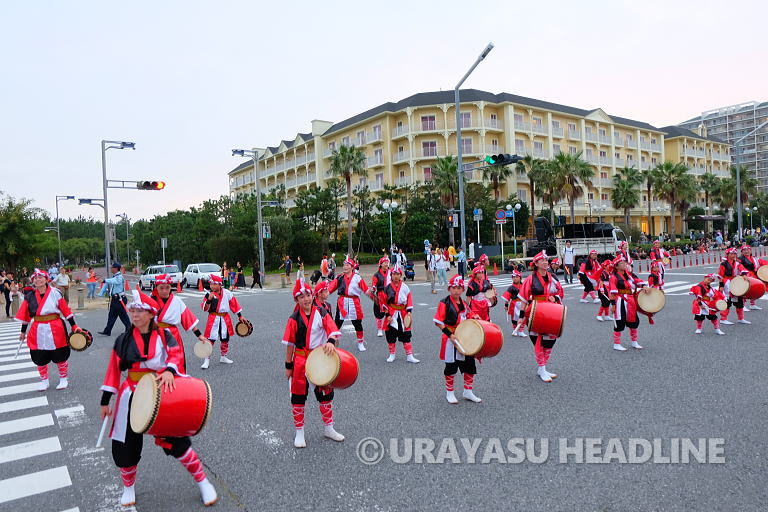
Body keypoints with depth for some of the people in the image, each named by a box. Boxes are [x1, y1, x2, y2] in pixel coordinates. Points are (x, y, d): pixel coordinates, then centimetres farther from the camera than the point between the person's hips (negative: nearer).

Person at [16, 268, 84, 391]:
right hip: (38, 331, 3)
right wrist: (23, 332, 15)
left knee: (60, 357, 8)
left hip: (55, 330, -3)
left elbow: (66, 310, -4)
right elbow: (25, 315, 10)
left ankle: (63, 379, 26)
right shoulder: (29, 296, 1)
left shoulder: (55, 293, -6)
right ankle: (44, 381, 31)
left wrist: (74, 326, -5)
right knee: (40, 359, 11)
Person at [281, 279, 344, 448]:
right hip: (301, 361, -1)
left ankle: (328, 428, 31)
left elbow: (333, 330, -15)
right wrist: (288, 366, 0)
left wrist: (331, 342, -38)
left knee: (326, 393, 12)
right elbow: (290, 343, -3)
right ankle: (299, 433, 23)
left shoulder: (322, 314, -3)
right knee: (298, 396, 7)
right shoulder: (294, 318, -6)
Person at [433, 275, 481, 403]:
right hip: (450, 339, -6)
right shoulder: (444, 303, -10)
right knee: (451, 366, 5)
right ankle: (449, 393, 22)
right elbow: (438, 322, -13)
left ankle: (468, 392, 26)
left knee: (470, 365, 8)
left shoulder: (464, 304, 10)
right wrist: (450, 334, -20)